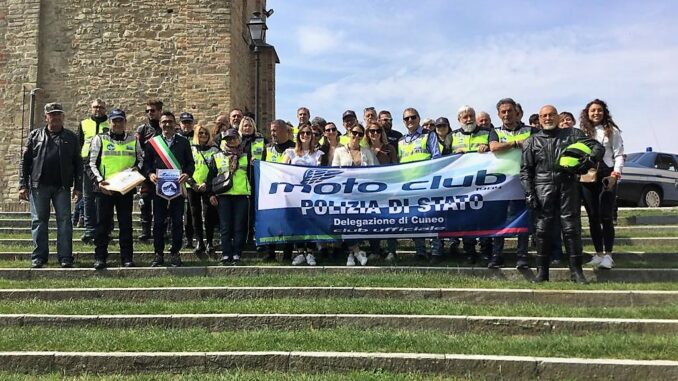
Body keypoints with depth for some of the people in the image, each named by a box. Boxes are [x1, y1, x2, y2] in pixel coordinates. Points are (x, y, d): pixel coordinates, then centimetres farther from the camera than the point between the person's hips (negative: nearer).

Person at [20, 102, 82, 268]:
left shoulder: (71, 137, 10)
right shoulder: (35, 135, 10)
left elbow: (78, 163, 8)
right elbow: (25, 161, 8)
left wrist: (77, 187, 1)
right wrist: (23, 185, 0)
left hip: (62, 187, 0)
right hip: (38, 186, 1)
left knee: (64, 221, -2)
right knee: (39, 222, 4)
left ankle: (65, 257, 3)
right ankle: (39, 257, 13)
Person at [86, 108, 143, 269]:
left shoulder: (133, 140, 12)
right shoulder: (99, 139, 5)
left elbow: (141, 159, 20)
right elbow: (91, 164, 2)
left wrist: (136, 169, -2)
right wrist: (98, 180, -12)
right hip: (104, 188, -2)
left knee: (126, 224, 4)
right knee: (103, 224, 1)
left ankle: (127, 257, 9)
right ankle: (100, 257, 8)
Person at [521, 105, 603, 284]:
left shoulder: (572, 134, 13)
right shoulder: (531, 141, 13)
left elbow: (598, 147, 12)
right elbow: (525, 170, 10)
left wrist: (590, 160, -9)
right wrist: (529, 193, -2)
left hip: (568, 186, 0)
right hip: (543, 188, 0)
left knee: (571, 227, -1)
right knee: (543, 228, -2)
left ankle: (576, 270, 6)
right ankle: (542, 271, 6)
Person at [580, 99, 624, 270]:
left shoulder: (612, 131, 6)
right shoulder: (582, 132, 13)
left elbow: (619, 155, 2)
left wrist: (615, 174, -11)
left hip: (606, 176, -3)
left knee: (606, 216, -6)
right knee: (593, 217, 5)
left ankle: (608, 255, 1)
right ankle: (598, 254, 12)